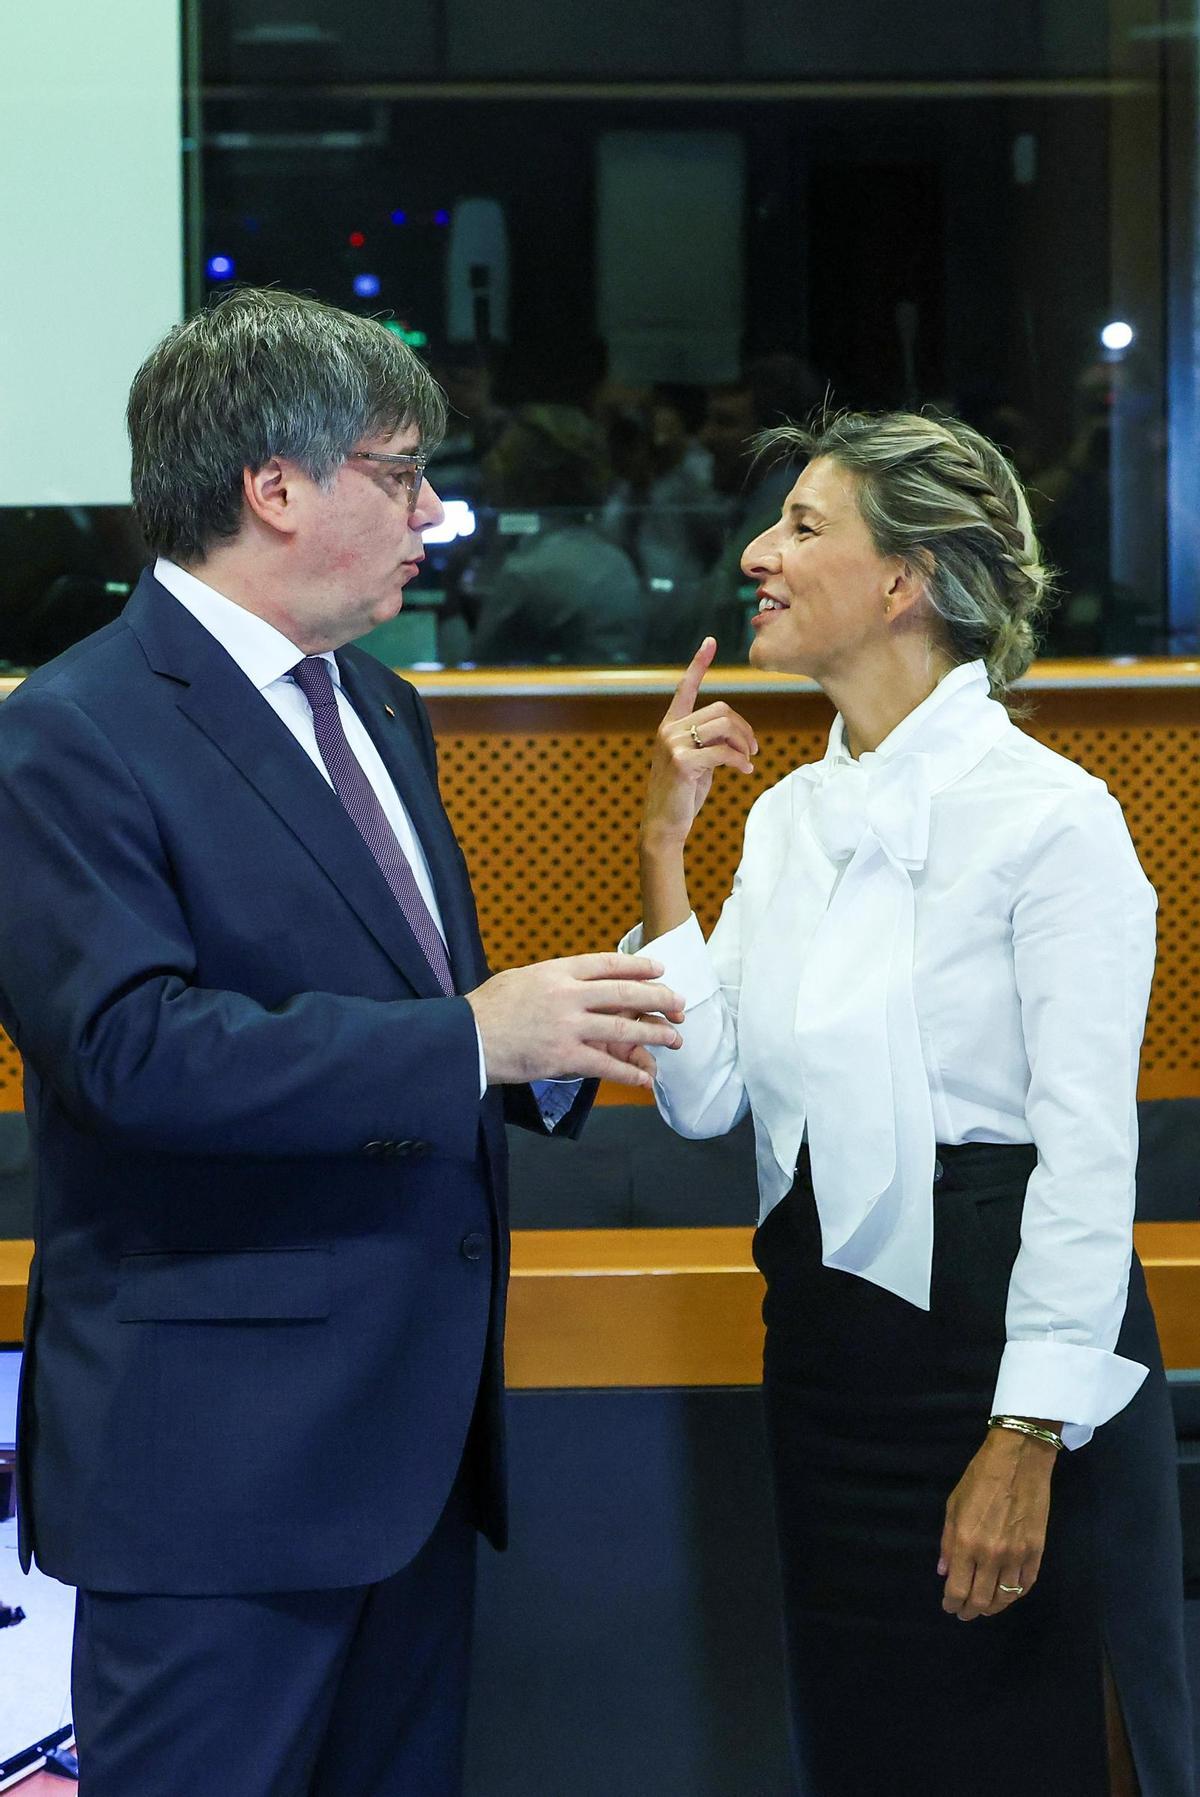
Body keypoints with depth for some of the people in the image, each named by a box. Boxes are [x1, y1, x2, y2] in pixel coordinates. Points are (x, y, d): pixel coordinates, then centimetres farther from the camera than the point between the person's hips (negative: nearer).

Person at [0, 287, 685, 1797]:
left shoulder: (377, 709, 17)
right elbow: (131, 1043, -24)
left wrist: (542, 1043, 0)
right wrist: (468, 1037, -25)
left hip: (417, 1431, 9)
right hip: (219, 1447, -9)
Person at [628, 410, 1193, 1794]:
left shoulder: (1049, 815, -13)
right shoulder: (788, 817, 9)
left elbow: (1087, 1149, -16)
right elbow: (703, 1096, 3)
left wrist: (1027, 1439, -19)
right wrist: (663, 848, -2)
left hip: (1001, 1330, -7)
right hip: (828, 1346, 7)